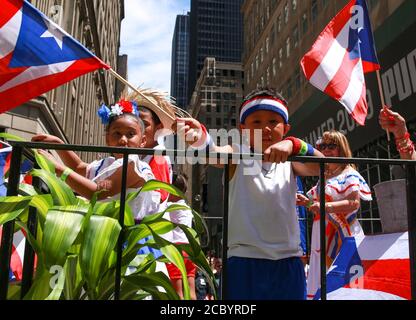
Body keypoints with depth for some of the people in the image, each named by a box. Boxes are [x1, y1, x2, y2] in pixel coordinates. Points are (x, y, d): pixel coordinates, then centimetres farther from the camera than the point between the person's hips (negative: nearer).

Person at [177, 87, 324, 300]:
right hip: (244, 260, -3)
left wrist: (293, 144, -30)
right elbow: (215, 154, -23)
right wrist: (201, 138, -45)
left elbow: (321, 166, -12)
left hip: (288, 262, 3)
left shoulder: (290, 161, 7)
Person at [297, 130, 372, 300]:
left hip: (341, 236, -8)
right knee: (321, 282, 10)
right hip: (322, 237, 8)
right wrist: (307, 202, 10)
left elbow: (354, 203, -18)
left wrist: (326, 207, -29)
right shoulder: (324, 176, 19)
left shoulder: (349, 175, -5)